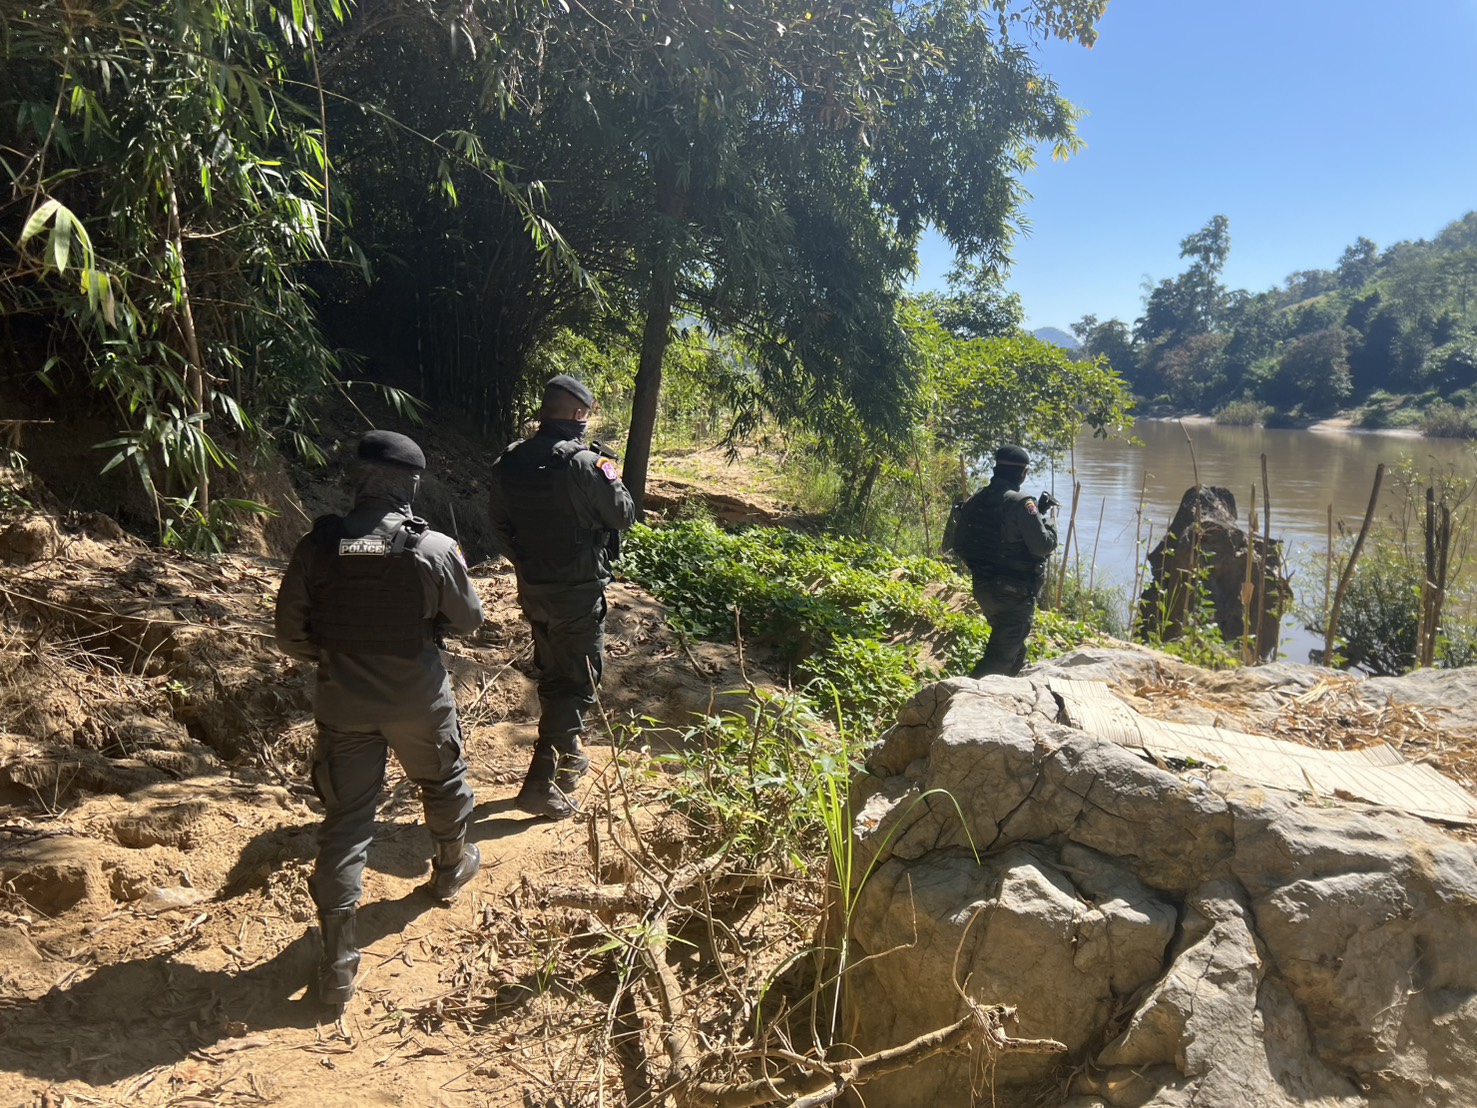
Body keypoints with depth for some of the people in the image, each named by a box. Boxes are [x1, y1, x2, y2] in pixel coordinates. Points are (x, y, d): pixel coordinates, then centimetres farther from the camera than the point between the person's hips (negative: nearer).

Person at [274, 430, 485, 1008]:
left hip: (342, 704, 1)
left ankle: (337, 963, 9)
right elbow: (468, 619, -3)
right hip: (419, 701, -1)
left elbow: (290, 637, -4)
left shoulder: (317, 547, -12)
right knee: (443, 784, 27)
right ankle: (451, 868, 52)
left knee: (344, 821, 7)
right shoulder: (434, 549, -17)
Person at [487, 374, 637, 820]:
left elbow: (501, 525, 9)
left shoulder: (510, 461, 0)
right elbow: (623, 515, -10)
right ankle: (540, 782, 1)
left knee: (552, 674, 22)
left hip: (532, 587, 7)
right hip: (578, 591, -7)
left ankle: (567, 757, 39)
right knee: (577, 682, 3)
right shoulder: (583, 463, -20)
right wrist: (610, 472, 4)